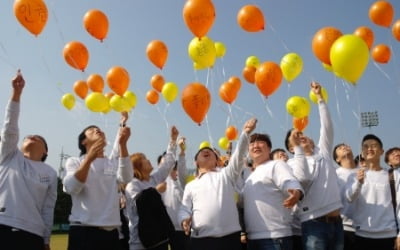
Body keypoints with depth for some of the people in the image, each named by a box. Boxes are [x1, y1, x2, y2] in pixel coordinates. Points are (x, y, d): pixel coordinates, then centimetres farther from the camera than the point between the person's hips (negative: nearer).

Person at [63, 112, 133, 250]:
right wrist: (89, 159, -27)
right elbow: (71, 188, -13)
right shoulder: (74, 161, 6)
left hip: (111, 232, 3)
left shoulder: (113, 162, 13)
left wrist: (123, 144, -21)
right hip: (83, 231, -3)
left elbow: (125, 178, -9)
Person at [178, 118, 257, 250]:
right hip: (200, 238, 1)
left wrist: (245, 133, -12)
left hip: (229, 236, -1)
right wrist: (184, 219, -10)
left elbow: (239, 155, 2)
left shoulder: (226, 174, 15)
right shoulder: (190, 185, 20)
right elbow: (184, 209, 14)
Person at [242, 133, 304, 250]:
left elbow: (289, 182, -19)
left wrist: (296, 193, -40)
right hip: (253, 237, 8)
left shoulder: (276, 165, 0)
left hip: (274, 236, -8)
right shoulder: (252, 177, 24)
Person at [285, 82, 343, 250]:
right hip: (314, 223, -5)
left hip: (336, 222, 5)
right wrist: (298, 148, -11)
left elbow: (327, 127, 7)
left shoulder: (322, 152, 16)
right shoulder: (292, 163, 3)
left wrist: (319, 97, 6)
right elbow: (303, 176, -18)